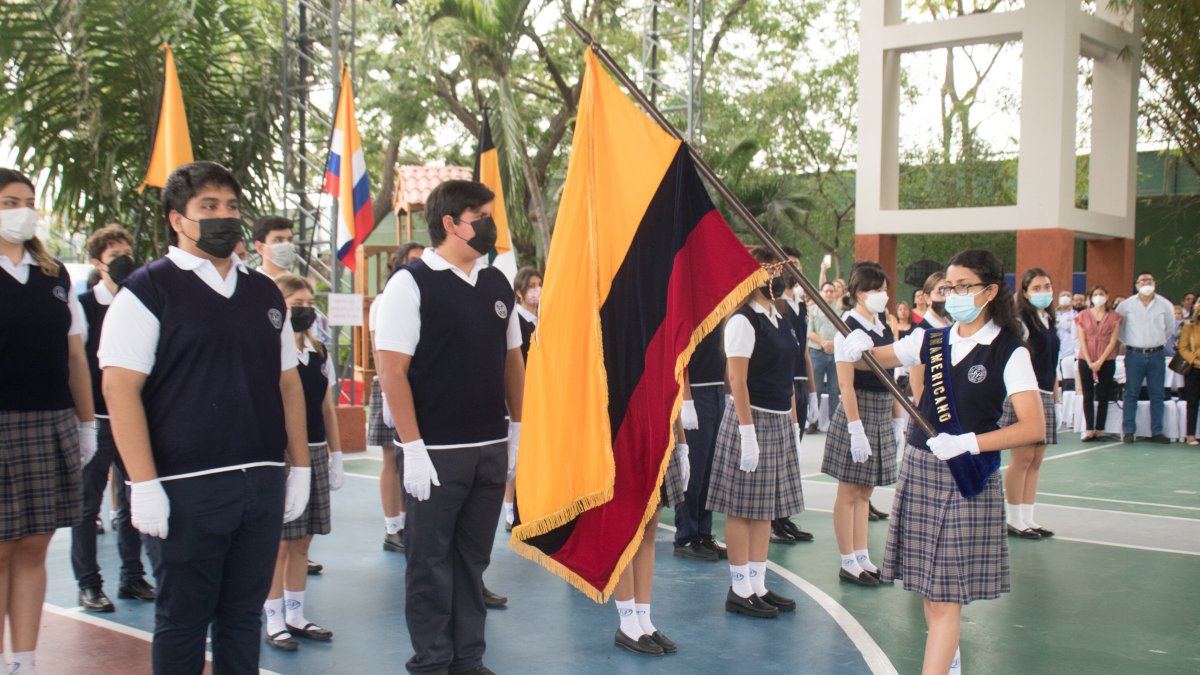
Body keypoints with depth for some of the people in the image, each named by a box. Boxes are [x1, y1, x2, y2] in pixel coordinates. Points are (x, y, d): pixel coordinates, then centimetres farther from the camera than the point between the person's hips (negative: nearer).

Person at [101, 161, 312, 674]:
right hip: (186, 487, -5)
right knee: (182, 621, 5)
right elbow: (120, 388, -10)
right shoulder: (149, 290, -3)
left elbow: (289, 383, 17)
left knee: (242, 614, 12)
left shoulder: (265, 293, 14)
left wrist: (299, 465, 11)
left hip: (262, 482, 5)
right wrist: (144, 484, -15)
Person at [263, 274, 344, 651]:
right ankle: (274, 623, 11)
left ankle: (296, 617, 21)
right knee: (280, 542, 0)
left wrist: (336, 458, 14)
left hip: (315, 453, 6)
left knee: (302, 542, 11)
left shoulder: (319, 353, 11)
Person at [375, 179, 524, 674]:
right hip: (436, 452, -5)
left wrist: (517, 430, 11)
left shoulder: (497, 284, 10)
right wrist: (412, 447, -15)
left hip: (491, 448, 6)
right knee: (431, 561, 4)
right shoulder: (411, 284, -8)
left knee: (473, 559, 13)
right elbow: (391, 370, -12)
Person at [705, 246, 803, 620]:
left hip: (780, 422, 9)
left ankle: (758, 586, 19)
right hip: (752, 420, -9)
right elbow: (737, 381, -17)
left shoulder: (779, 321, 14)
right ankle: (740, 591, 7)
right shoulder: (743, 320, -12)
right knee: (743, 508, -1)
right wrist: (748, 432, -20)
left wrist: (793, 425, 16)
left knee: (766, 507, 11)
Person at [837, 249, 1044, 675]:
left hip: (968, 479, -5)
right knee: (929, 585, 15)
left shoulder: (1009, 352, -8)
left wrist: (969, 443, -26)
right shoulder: (931, 340, 8)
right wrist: (856, 349, -18)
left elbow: (1033, 427, -16)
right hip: (919, 468, 5)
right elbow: (870, 360, 6)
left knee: (946, 593, -6)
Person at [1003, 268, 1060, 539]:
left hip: (1046, 395, 8)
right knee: (1022, 458, -6)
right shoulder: (1021, 321, -9)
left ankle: (1028, 518, 14)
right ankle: (1013, 520, 2)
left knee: (1036, 461, 9)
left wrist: (1056, 390, 19)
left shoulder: (1051, 321, 16)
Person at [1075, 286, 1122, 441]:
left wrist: (1100, 361, -10)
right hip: (1086, 360, 0)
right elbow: (1082, 341, 1)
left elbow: (1113, 341, -2)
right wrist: (1089, 362, -9)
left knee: (1103, 396, 1)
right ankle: (1089, 430, -1)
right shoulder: (1083, 315, 6)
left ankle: (1099, 430, 5)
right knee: (1088, 395, -2)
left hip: (1107, 360, 0)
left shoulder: (1114, 317, 4)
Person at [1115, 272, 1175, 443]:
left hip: (1156, 355, 2)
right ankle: (1128, 431, 4)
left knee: (1157, 395, 5)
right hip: (1134, 355, -2)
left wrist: (1162, 342, 15)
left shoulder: (1165, 305, 4)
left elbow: (1170, 326, 18)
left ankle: (1157, 432, 11)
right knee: (1131, 394, 0)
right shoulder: (1126, 305, -1)